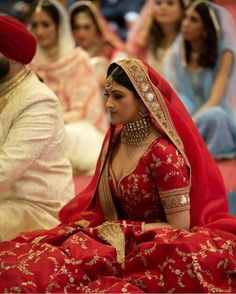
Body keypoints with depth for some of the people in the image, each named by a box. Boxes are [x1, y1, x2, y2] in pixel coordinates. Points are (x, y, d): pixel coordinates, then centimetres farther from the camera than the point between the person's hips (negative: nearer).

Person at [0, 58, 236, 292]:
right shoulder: (114, 138, 6)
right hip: (117, 239, 7)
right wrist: (84, 222, -2)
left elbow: (179, 227, -14)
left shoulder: (163, 153, -16)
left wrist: (125, 230, -12)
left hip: (154, 245, -7)